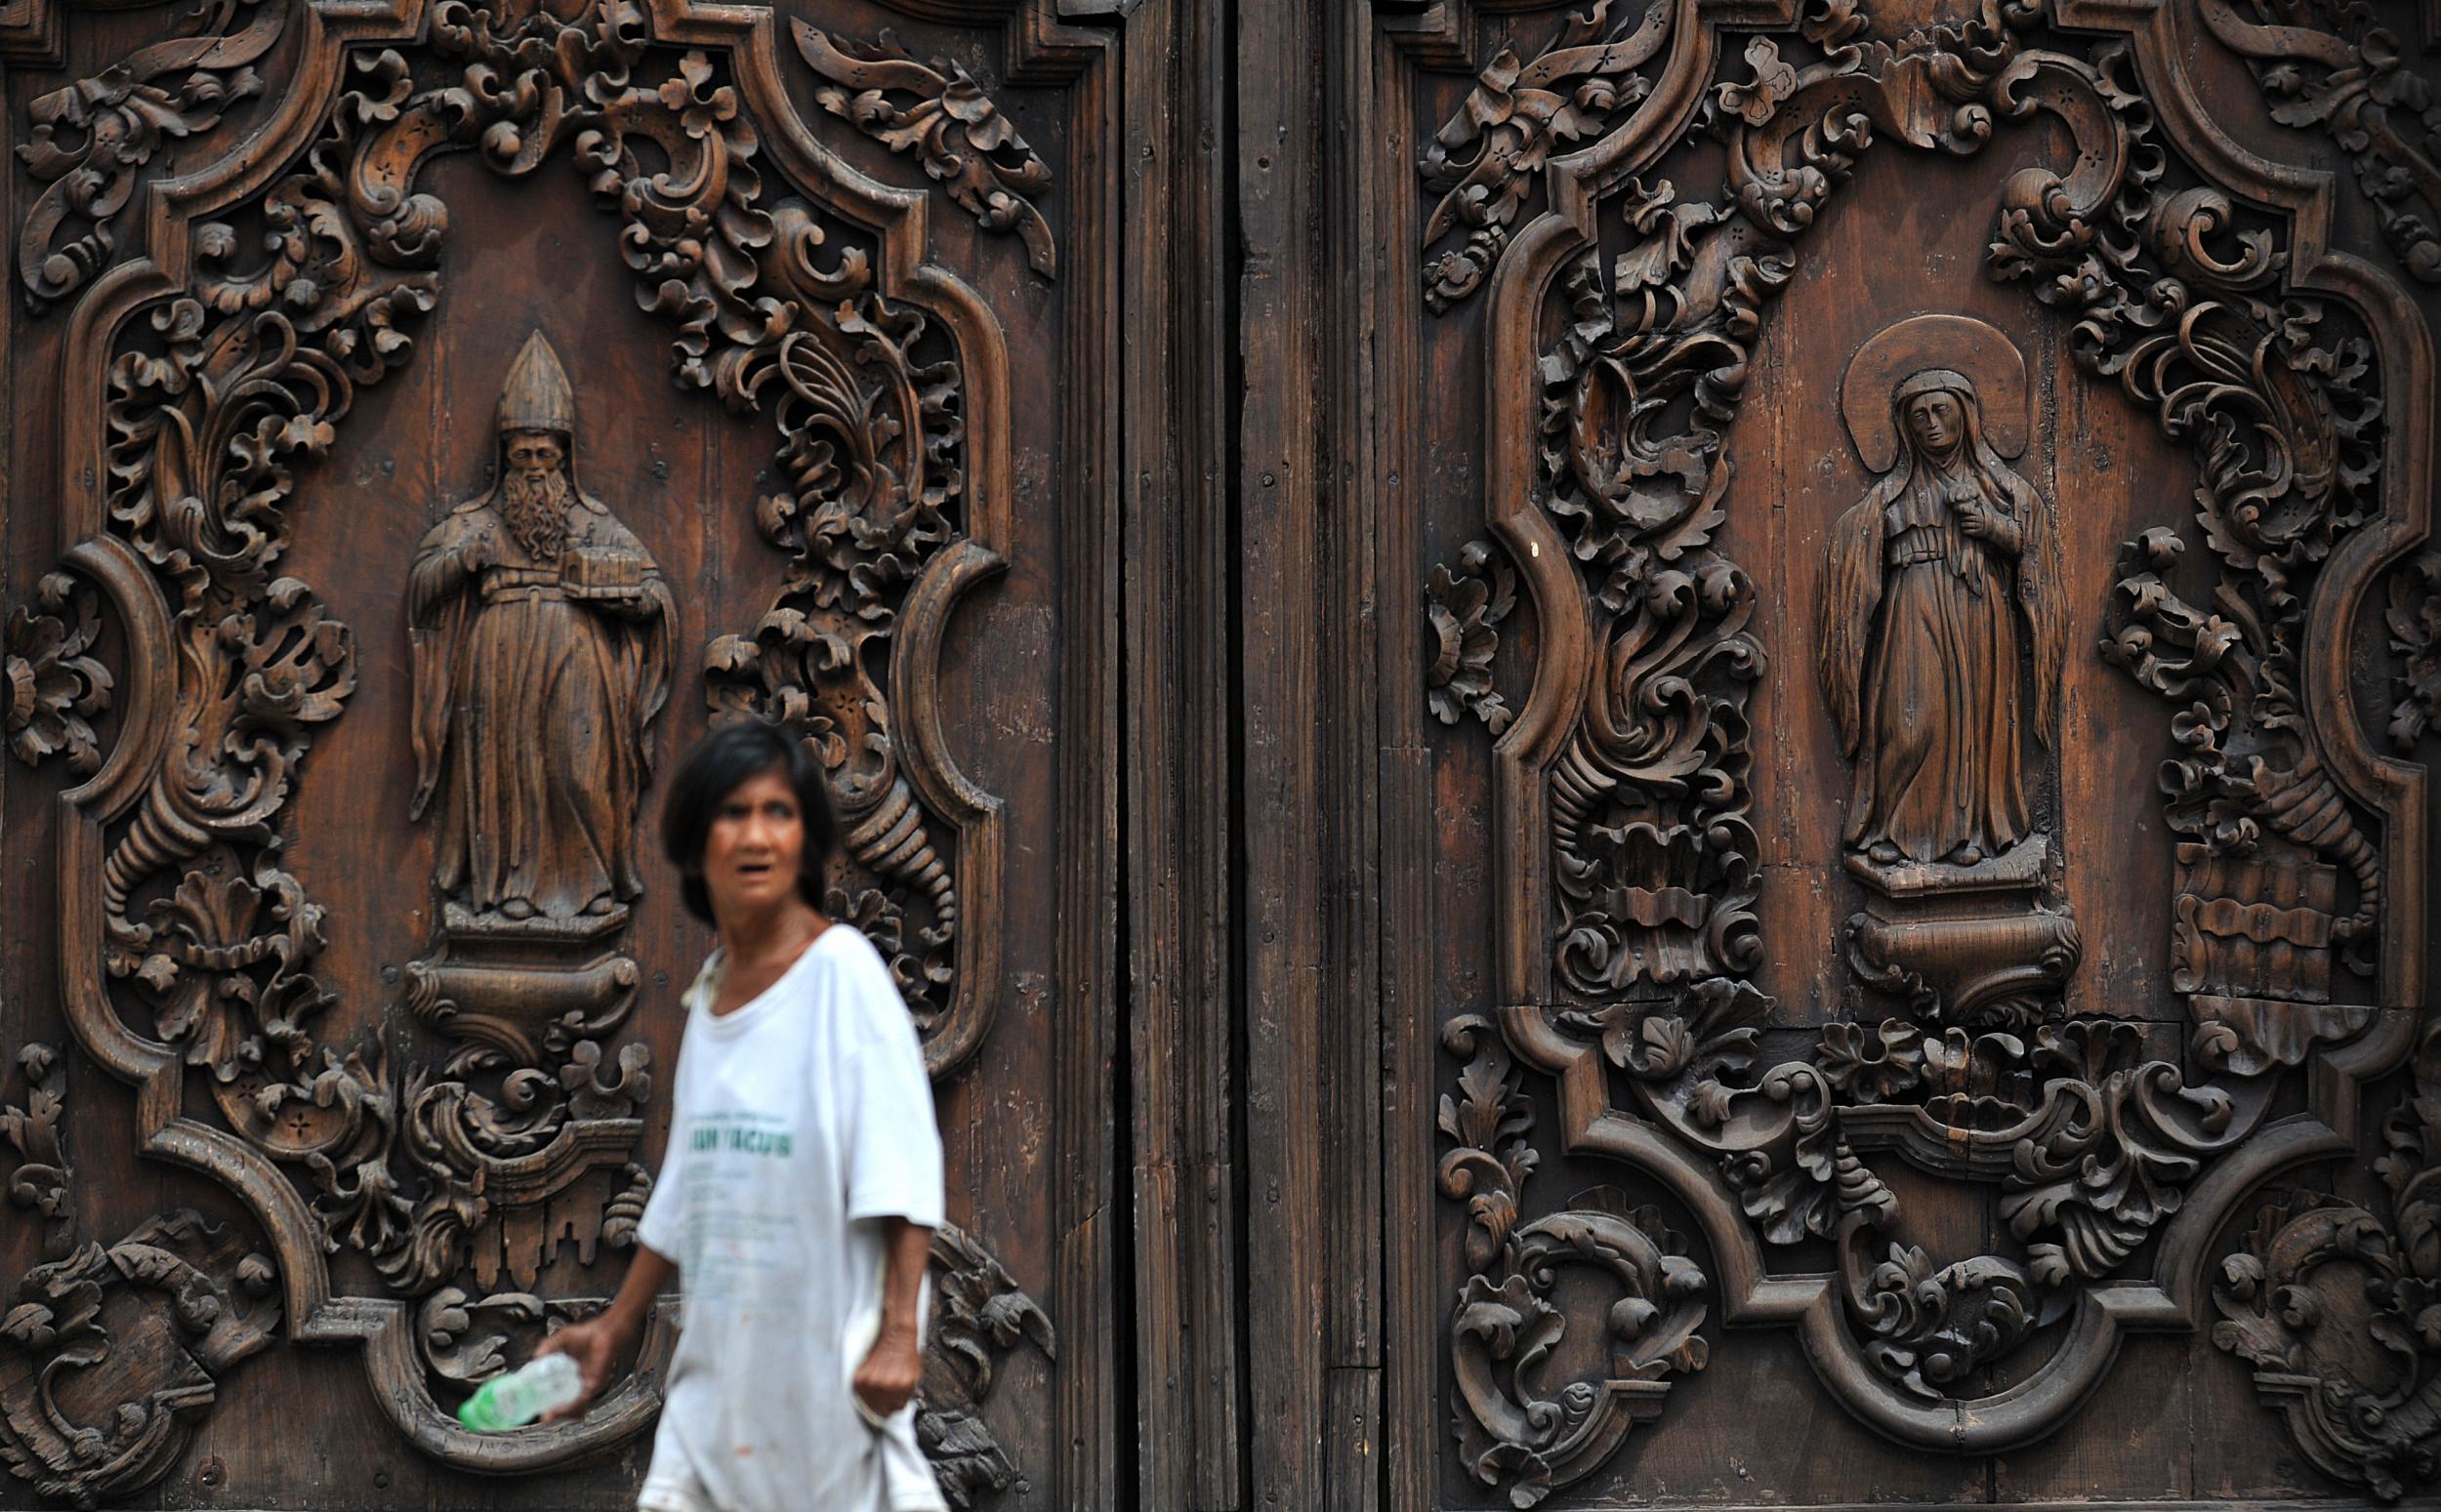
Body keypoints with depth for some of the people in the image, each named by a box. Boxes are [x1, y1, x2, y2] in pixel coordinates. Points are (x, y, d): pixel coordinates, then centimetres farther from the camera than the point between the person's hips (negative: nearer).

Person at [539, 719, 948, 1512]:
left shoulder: (841, 969, -9)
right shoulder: (711, 987, 11)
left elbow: (901, 1173, -15)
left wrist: (898, 1330, -22)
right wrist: (616, 1326, 23)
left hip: (828, 1355, -6)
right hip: (719, 1361, 7)